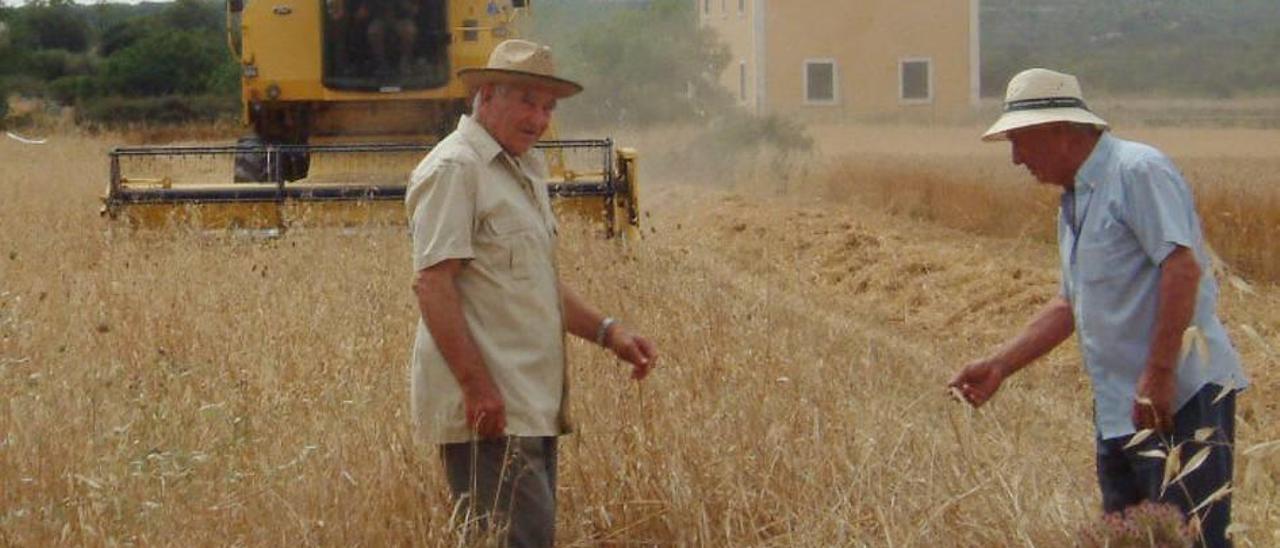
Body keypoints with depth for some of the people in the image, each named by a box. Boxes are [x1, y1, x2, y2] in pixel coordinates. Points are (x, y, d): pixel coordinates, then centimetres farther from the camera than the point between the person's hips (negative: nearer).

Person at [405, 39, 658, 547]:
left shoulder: (524, 171, 20)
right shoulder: (454, 167, -10)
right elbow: (433, 285, -18)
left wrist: (607, 331, 14)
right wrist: (477, 386, -23)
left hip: (533, 405, 10)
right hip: (488, 407, -10)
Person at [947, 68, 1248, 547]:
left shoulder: (1138, 172, -12)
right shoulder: (1074, 202, 18)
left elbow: (1183, 268, -21)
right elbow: (1071, 304, 24)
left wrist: (1159, 374, -24)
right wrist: (999, 366, 17)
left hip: (1182, 397, -10)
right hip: (1120, 407, 10)